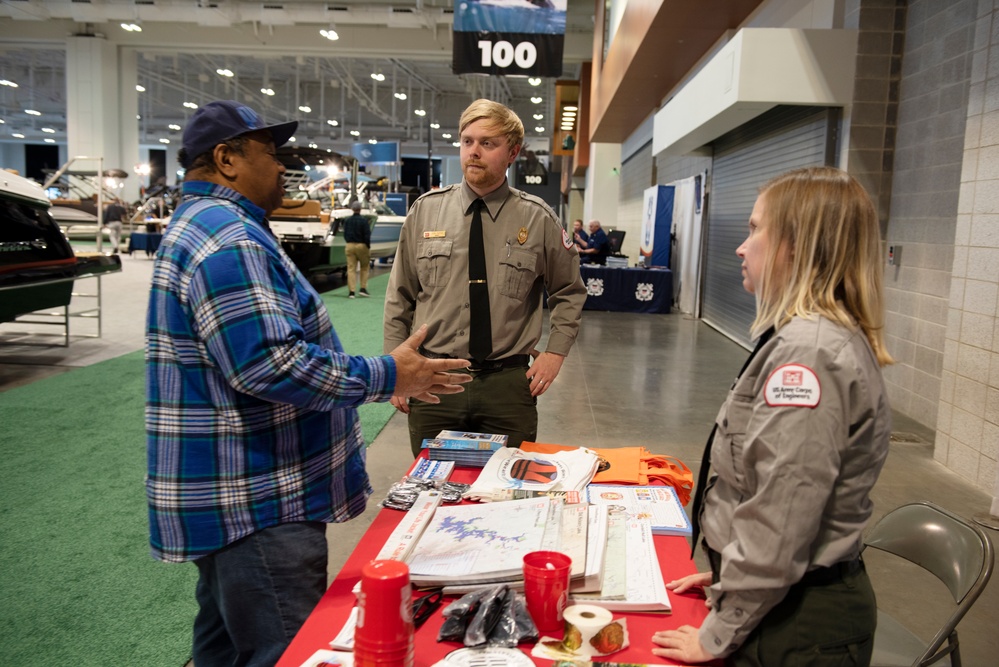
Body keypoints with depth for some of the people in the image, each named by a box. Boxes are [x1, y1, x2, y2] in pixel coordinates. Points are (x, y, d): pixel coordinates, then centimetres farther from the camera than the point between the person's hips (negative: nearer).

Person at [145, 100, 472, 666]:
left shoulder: (201, 228, 18)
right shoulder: (228, 240, -19)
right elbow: (271, 366, -28)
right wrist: (388, 377, -19)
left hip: (227, 498, 11)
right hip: (254, 507, -11)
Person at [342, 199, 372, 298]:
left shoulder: (347, 221, 6)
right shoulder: (364, 220, -8)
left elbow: (345, 234, 10)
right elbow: (367, 235, -12)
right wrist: (368, 247, -4)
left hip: (350, 246, 3)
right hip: (361, 246, -3)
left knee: (351, 269, 2)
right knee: (365, 267, 12)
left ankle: (351, 291, -2)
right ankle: (363, 288, 7)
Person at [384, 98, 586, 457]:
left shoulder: (538, 219, 0)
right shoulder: (425, 210, 3)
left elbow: (569, 292, 14)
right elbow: (399, 297, 8)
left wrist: (556, 351, 3)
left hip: (508, 384, 0)